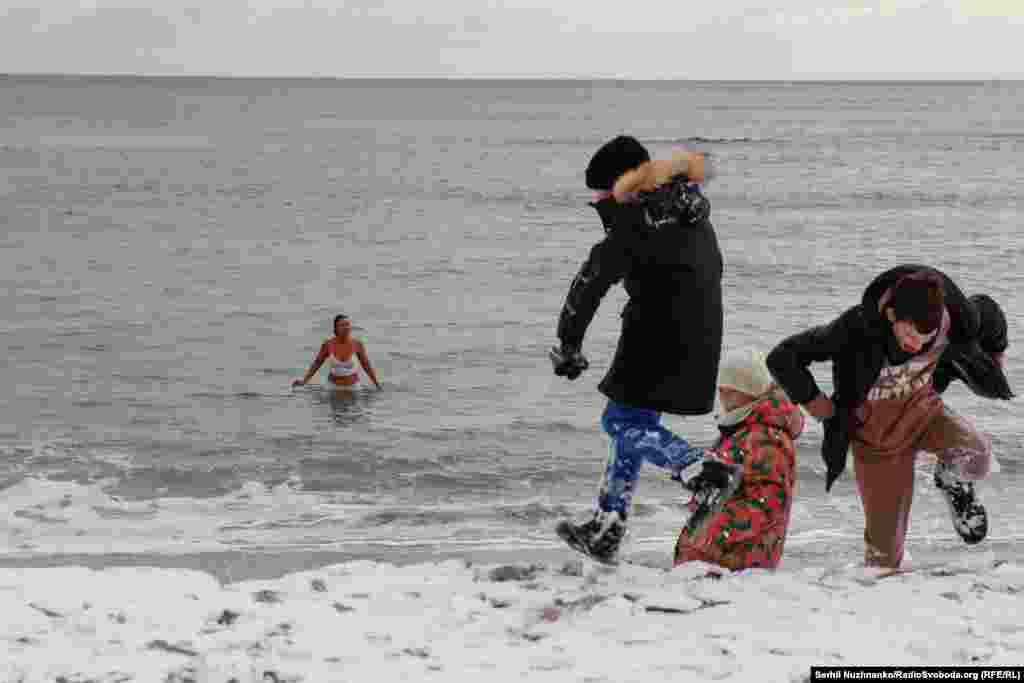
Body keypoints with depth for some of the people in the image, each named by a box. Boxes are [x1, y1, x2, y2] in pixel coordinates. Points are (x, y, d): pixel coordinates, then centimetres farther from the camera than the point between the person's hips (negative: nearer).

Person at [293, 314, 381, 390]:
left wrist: (377, 384, 0)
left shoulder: (357, 344, -8)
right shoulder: (328, 344, -8)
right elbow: (316, 363, 1)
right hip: (333, 387, 0)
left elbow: (367, 366, 1)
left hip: (353, 387, 0)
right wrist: (304, 381, -7)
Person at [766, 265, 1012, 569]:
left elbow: (989, 312, 2)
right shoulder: (857, 328, -32)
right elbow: (782, 358, -24)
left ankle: (952, 481, 6)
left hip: (924, 407, 2)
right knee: (886, 540, -1)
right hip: (878, 430, -2)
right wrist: (815, 402, -20)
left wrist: (994, 359, 12)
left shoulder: (958, 319, -25)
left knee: (976, 455, -29)